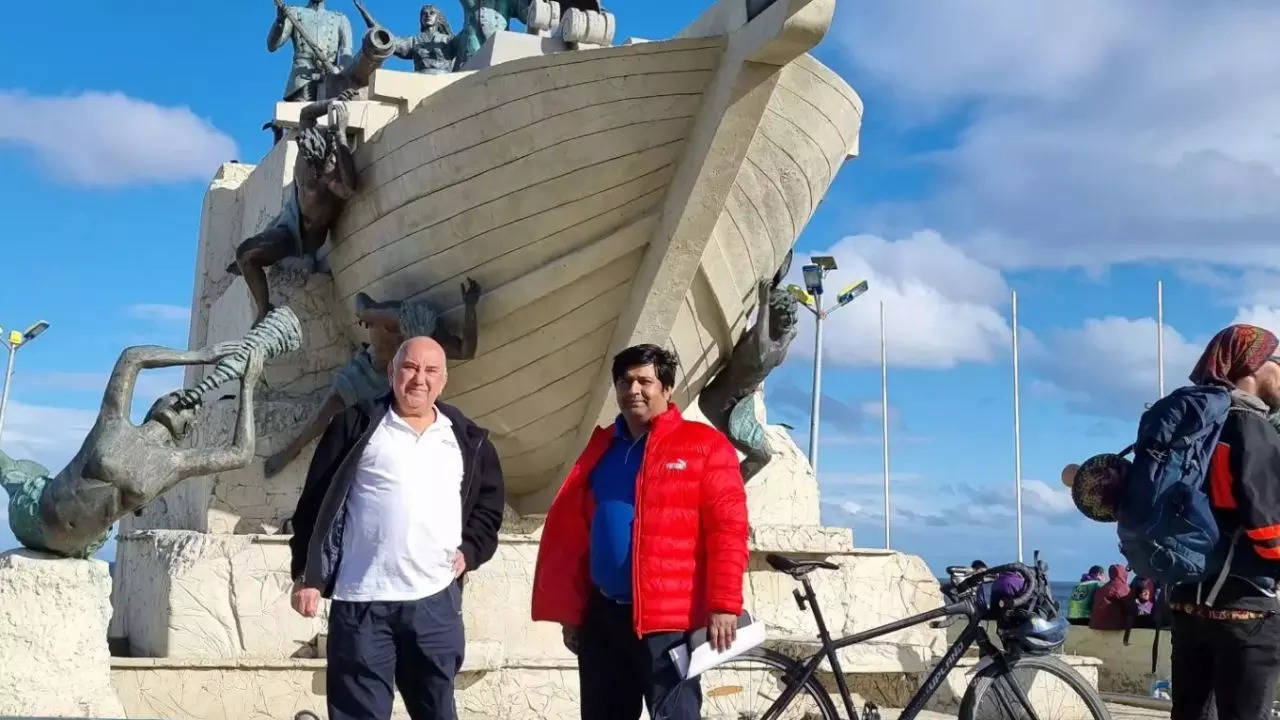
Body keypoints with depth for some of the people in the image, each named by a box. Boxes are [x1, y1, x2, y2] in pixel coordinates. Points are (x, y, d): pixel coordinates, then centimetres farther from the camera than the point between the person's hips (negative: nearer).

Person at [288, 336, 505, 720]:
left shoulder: (467, 439, 10)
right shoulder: (357, 426, 2)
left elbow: (489, 502, 21)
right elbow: (317, 502, 2)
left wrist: (470, 550, 5)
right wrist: (308, 575, -2)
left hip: (436, 601, 3)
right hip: (362, 601, -2)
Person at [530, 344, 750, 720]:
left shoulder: (705, 445, -2)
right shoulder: (600, 448, 13)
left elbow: (727, 529, -9)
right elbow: (569, 532, 12)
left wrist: (723, 605, -16)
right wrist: (569, 612, 8)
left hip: (669, 619, -5)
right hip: (602, 615, 6)